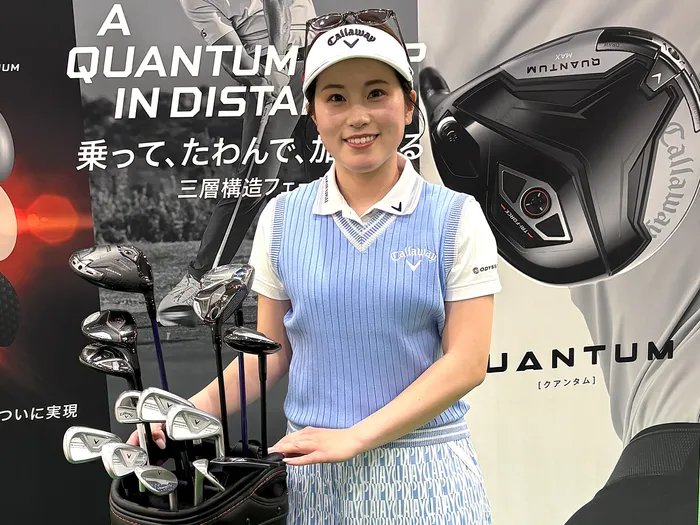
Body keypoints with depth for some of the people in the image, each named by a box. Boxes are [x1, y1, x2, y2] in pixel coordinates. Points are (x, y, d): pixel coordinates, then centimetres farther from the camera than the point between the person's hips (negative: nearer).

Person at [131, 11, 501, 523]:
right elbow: (271, 352, 5)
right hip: (313, 468, 2)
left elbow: (466, 362, -10)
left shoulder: (456, 218, -6)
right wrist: (196, 409, -11)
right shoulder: (282, 218, 0)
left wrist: (355, 436, -17)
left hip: (422, 467, -1)